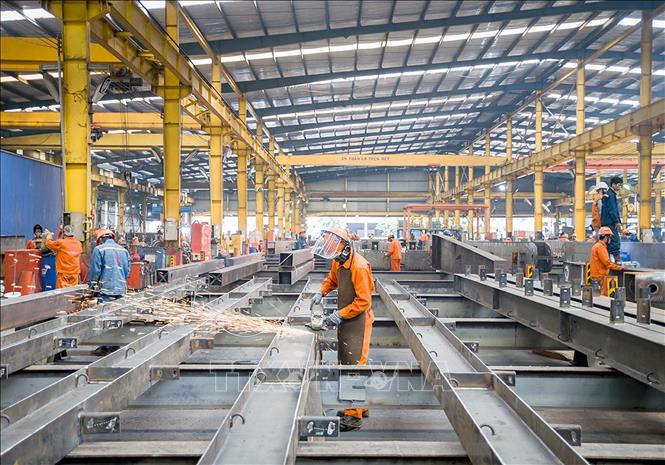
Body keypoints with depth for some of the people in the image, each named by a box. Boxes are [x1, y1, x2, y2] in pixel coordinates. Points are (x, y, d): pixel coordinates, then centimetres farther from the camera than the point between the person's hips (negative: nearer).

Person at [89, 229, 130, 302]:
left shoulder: (99, 249, -4)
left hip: (107, 290, -5)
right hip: (121, 290, 5)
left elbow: (95, 270, -5)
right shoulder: (124, 250, 9)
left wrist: (92, 284, 10)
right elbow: (127, 270, 10)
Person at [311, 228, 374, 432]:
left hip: (358, 321, -9)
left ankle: (353, 416, 1)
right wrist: (321, 292, 7)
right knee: (345, 363, 16)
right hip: (344, 319, 9)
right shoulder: (338, 261, 2)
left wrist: (340, 315, -22)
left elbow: (364, 301, -23)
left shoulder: (359, 266, -24)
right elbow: (332, 277, 24)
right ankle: (359, 406, 30)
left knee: (354, 365, -6)